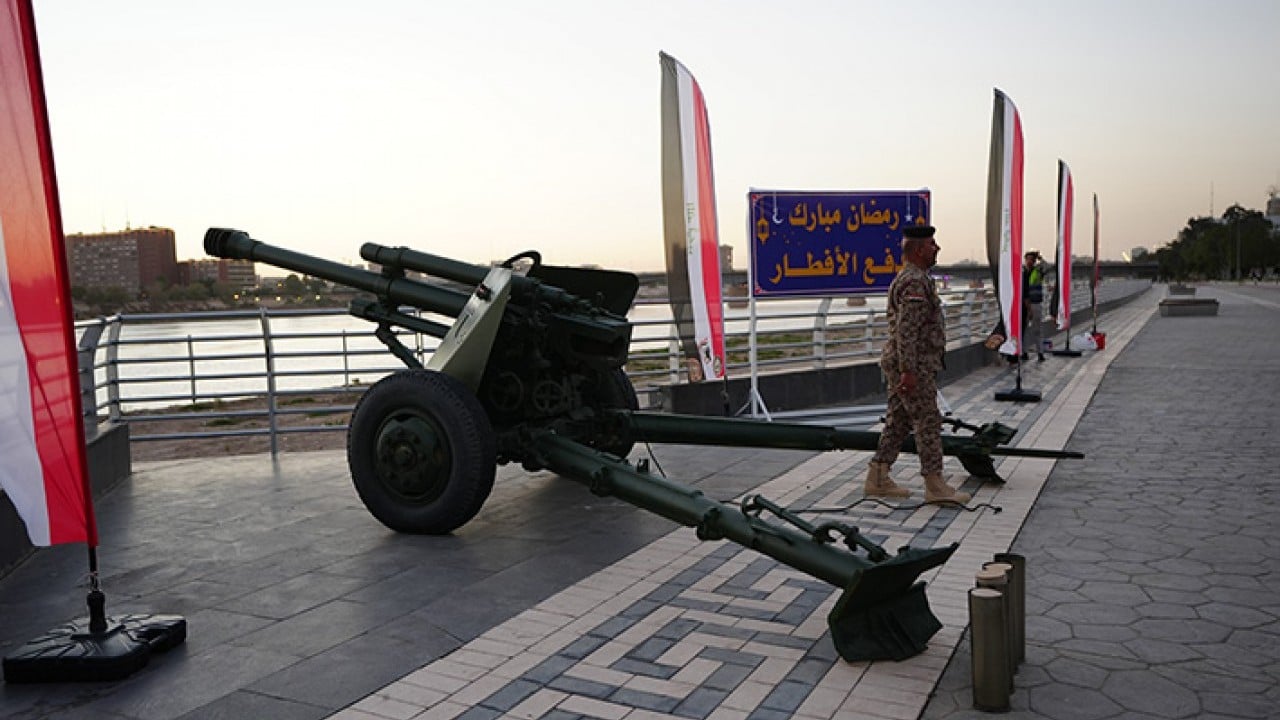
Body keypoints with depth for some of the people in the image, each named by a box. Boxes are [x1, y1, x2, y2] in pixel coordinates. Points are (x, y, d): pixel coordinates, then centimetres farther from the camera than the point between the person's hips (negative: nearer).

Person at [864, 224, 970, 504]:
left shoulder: (905, 277, 17)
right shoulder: (916, 282, -17)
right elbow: (906, 330, -24)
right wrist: (908, 371, -25)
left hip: (904, 364, 10)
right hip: (915, 365, -10)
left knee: (898, 421, 12)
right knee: (928, 423, -5)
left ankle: (877, 479, 16)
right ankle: (935, 487, 1)